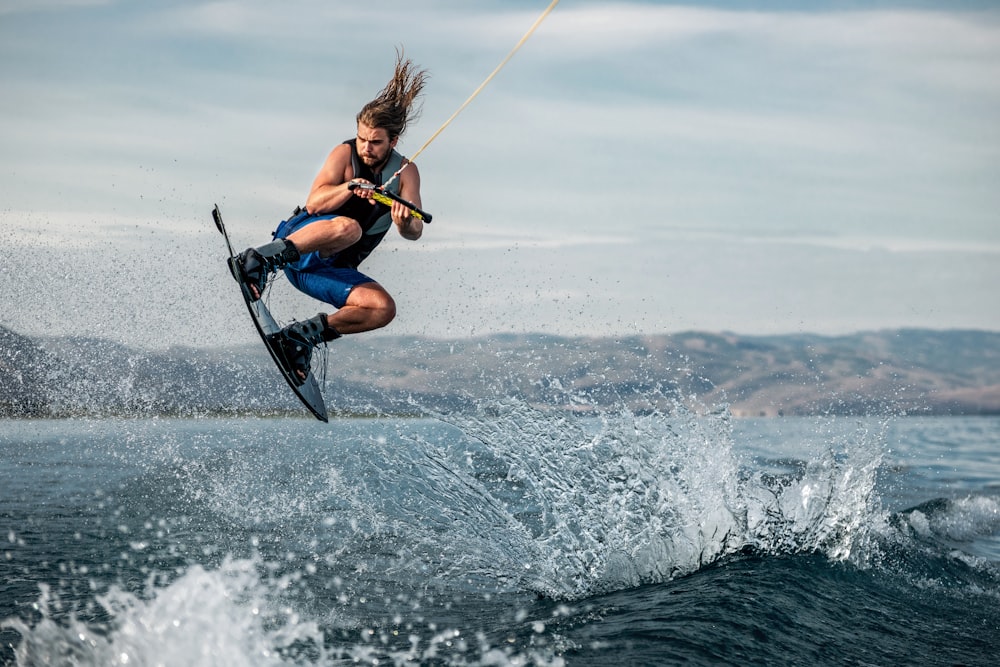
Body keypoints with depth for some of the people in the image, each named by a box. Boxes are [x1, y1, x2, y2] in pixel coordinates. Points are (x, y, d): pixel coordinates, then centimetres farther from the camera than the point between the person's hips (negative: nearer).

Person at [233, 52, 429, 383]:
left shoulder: (405, 173, 3)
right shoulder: (344, 154, -5)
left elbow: (415, 232, -9)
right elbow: (314, 204, -17)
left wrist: (405, 222, -33)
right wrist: (350, 188, -34)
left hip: (330, 269, 5)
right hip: (297, 239, -5)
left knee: (383, 308, -17)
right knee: (348, 227, -36)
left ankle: (308, 332, -6)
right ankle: (263, 258, -31)